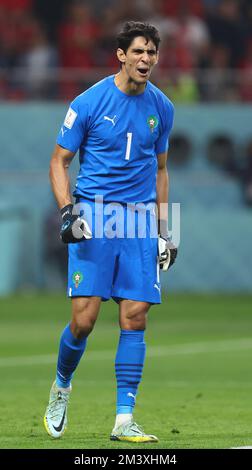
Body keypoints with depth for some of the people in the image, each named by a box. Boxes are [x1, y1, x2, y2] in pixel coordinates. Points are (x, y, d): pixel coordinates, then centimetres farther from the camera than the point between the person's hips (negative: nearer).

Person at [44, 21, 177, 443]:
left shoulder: (161, 107, 9)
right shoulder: (89, 102, -3)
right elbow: (59, 160, 3)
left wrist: (163, 230, 17)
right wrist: (67, 211, -12)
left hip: (140, 220, 3)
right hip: (93, 219, -3)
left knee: (134, 317, -4)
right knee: (83, 318, -9)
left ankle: (124, 420, 0)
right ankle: (62, 385, 21)